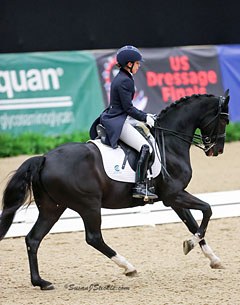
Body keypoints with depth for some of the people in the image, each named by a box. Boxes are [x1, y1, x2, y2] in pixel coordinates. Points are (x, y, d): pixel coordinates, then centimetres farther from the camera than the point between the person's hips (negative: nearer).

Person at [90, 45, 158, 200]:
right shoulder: (125, 81, -15)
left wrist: (145, 115, 18)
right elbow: (128, 108, -16)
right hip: (118, 122, -11)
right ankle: (140, 186, -27)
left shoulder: (120, 78, 16)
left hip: (113, 119, 11)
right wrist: (145, 118, -7)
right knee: (146, 148, -21)